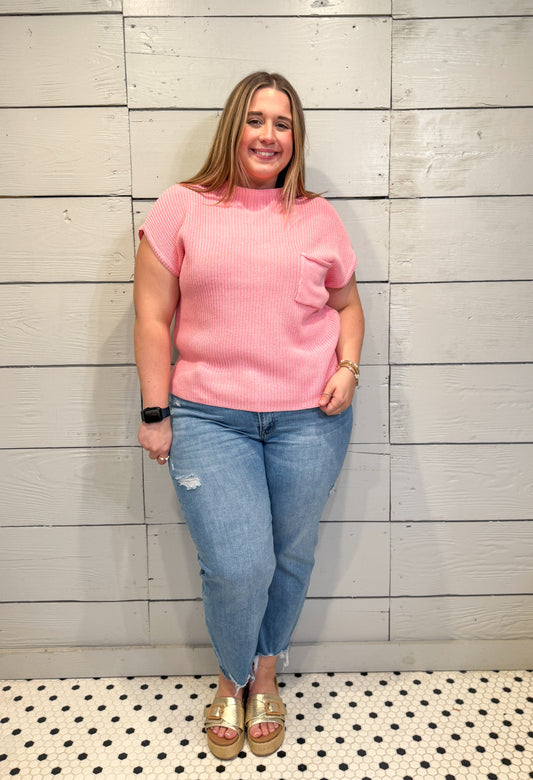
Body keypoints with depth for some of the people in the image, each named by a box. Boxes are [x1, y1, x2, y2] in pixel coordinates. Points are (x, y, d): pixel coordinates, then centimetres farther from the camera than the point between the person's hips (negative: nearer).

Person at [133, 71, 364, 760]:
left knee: (290, 555, 12)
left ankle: (264, 674, 39)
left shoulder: (317, 216, 9)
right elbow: (153, 316, 0)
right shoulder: (182, 208, 2)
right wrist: (155, 413, -3)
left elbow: (347, 302, 18)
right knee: (236, 568, -6)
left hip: (309, 418, 3)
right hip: (208, 418, -2)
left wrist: (348, 368, -1)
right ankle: (230, 679, 29)